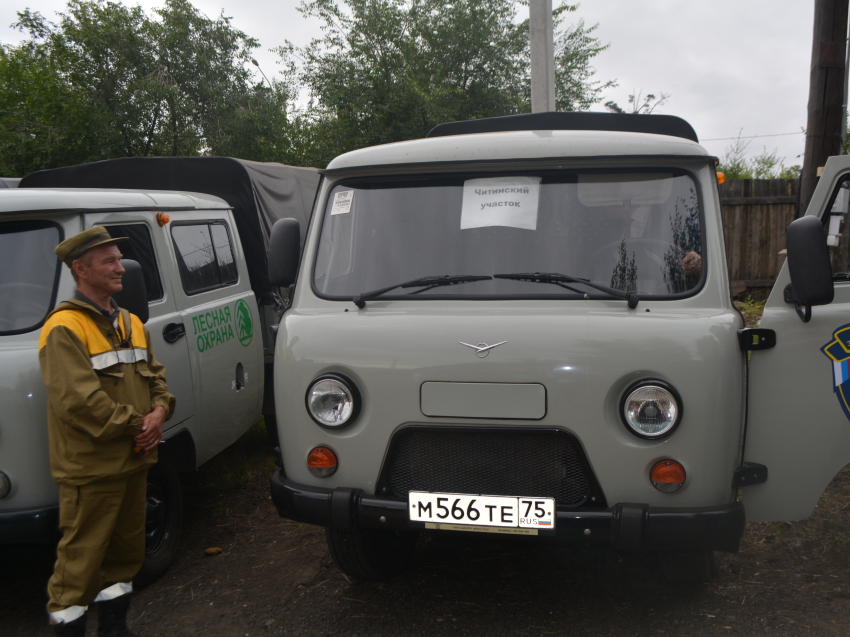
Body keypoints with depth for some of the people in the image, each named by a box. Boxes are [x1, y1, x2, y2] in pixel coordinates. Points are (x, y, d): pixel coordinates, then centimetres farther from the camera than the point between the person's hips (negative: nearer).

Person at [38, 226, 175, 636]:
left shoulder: (130, 323, 14)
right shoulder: (63, 329, -14)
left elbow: (155, 376, 17)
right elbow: (78, 400, -23)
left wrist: (159, 411, -4)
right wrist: (136, 424, -18)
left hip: (133, 461, 9)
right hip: (89, 468, -8)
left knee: (127, 550, 19)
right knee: (81, 559, -1)